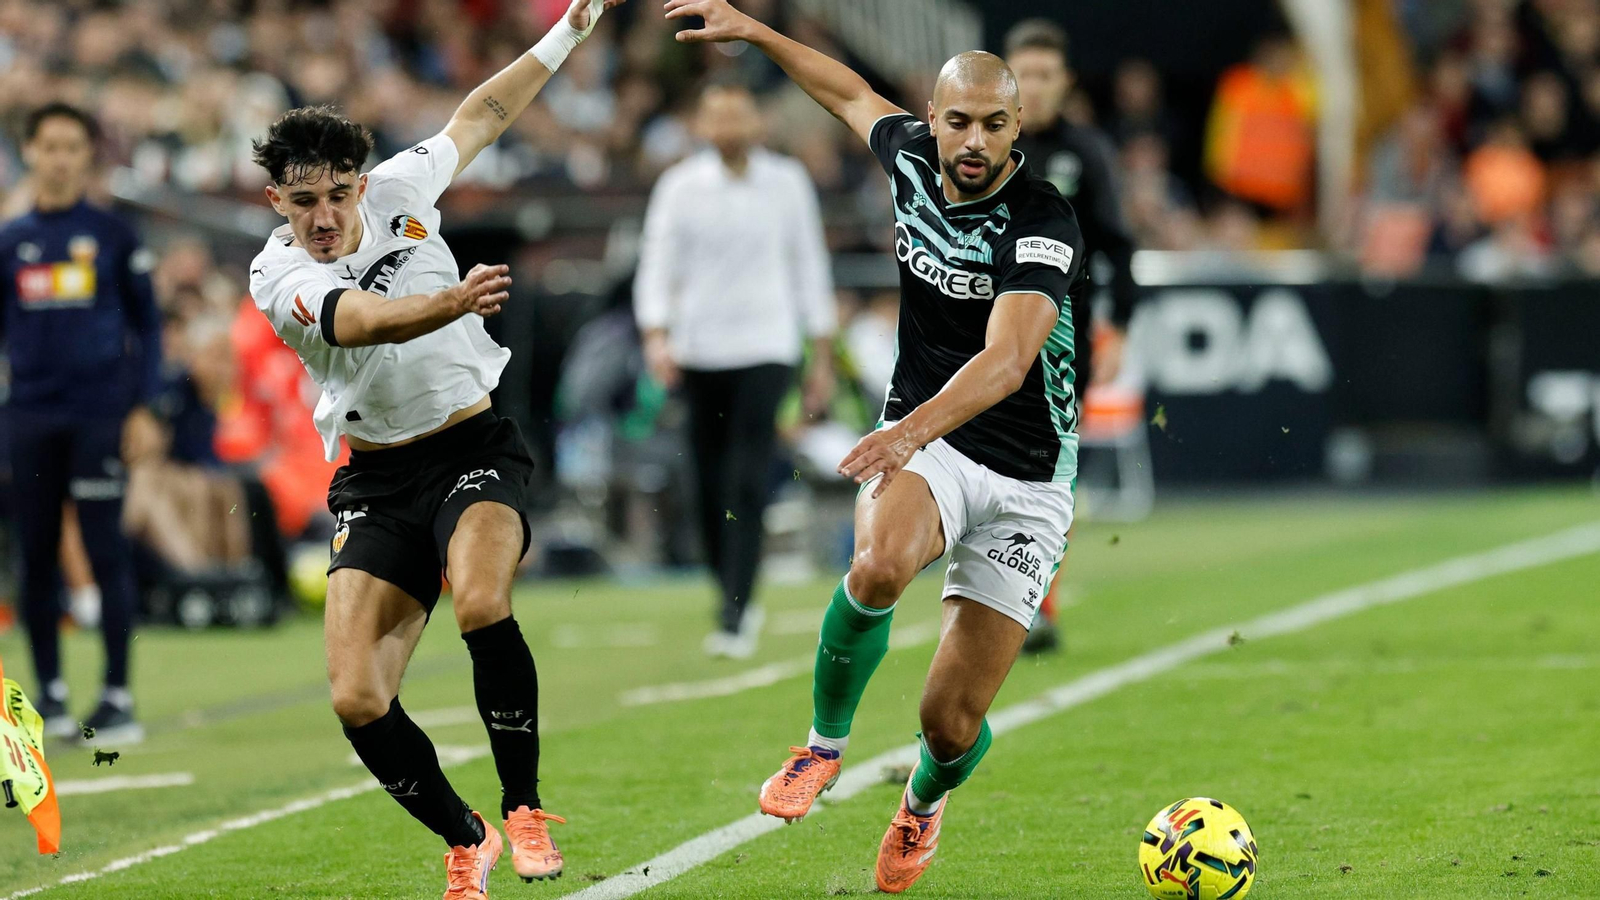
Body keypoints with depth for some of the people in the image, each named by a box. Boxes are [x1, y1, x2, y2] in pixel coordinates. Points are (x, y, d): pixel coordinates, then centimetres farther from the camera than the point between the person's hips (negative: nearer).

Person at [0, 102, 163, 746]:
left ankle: (118, 698, -4)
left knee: (106, 553, -6)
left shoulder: (114, 236, 3)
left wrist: (144, 409, -3)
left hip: (100, 416, -3)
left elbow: (146, 325, 5)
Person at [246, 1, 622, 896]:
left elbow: (482, 115, 15)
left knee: (481, 602, -32)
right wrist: (449, 303, -52)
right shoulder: (278, 277, -12)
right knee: (358, 700, -12)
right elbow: (363, 319, -33)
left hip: (474, 447, 0)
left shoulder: (398, 191, -2)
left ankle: (525, 808, -15)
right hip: (377, 481, 0)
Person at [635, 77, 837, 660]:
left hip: (766, 347, -2)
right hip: (699, 350, 2)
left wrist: (823, 356, 9)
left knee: (748, 483, -13)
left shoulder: (787, 183, 5)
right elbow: (657, 267, 1)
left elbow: (809, 266, 10)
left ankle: (735, 619, -16)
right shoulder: (680, 187, 3)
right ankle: (734, 601, 22)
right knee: (711, 486, 4)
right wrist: (657, 337, -14)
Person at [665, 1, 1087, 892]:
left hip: (1026, 480, -3)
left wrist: (920, 426, -53)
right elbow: (854, 92, 22)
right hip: (921, 443, 3)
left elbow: (1008, 359, -36)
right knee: (880, 566, -36)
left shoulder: (1045, 224, -21)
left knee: (952, 723, -3)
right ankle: (827, 742, -8)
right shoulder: (913, 155, -3)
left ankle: (925, 801, 37)